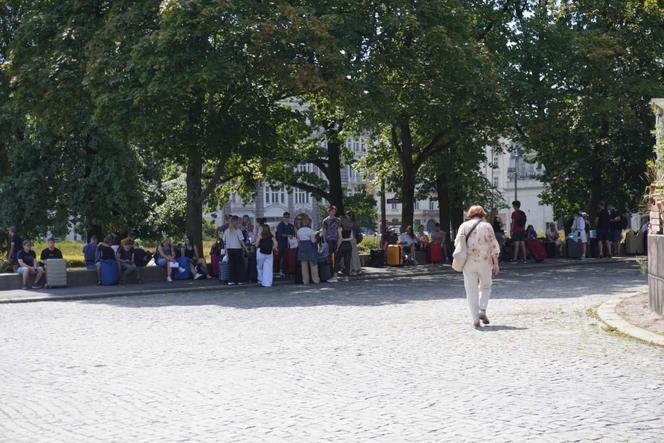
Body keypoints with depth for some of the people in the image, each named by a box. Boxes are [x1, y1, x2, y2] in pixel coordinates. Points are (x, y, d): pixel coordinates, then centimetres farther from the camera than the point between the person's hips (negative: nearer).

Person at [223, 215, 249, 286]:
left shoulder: (226, 231, 4)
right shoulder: (238, 230, -10)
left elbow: (224, 241, 6)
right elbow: (241, 241, -12)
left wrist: (226, 250, 15)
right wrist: (245, 248, -6)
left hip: (229, 250, 4)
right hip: (237, 249, -4)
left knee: (232, 265, 9)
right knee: (240, 264, 5)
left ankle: (232, 280, 5)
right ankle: (240, 280, 6)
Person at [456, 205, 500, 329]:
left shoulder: (464, 226, 5)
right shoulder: (487, 226, 3)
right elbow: (494, 246, -1)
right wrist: (496, 263, 3)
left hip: (468, 262, 0)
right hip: (485, 262, 0)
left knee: (471, 291, 5)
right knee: (485, 286, 20)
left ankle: (475, 319, -1)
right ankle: (483, 311, 2)